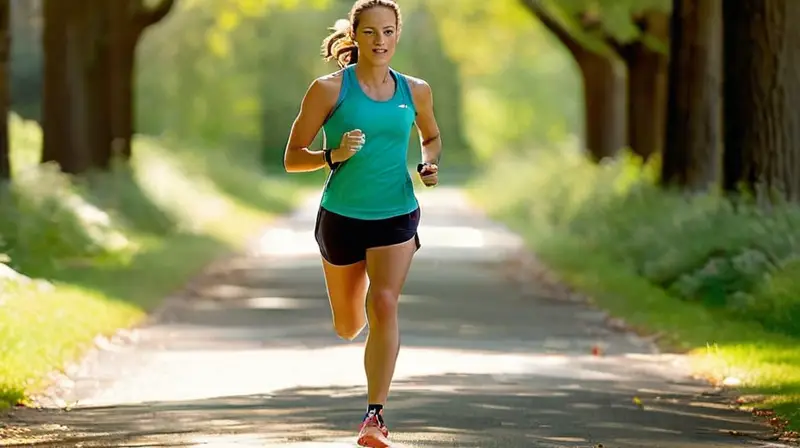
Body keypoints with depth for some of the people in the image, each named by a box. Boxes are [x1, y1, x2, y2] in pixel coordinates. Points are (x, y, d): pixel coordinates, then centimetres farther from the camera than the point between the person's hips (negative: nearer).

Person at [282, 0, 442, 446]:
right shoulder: (329, 89, -7)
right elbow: (292, 158, -5)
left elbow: (432, 137, 22)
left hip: (396, 217, 0)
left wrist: (430, 164, 0)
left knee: (384, 304, -22)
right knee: (349, 327, 13)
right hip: (341, 217, 0)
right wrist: (335, 154, -23)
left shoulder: (415, 91, 1)